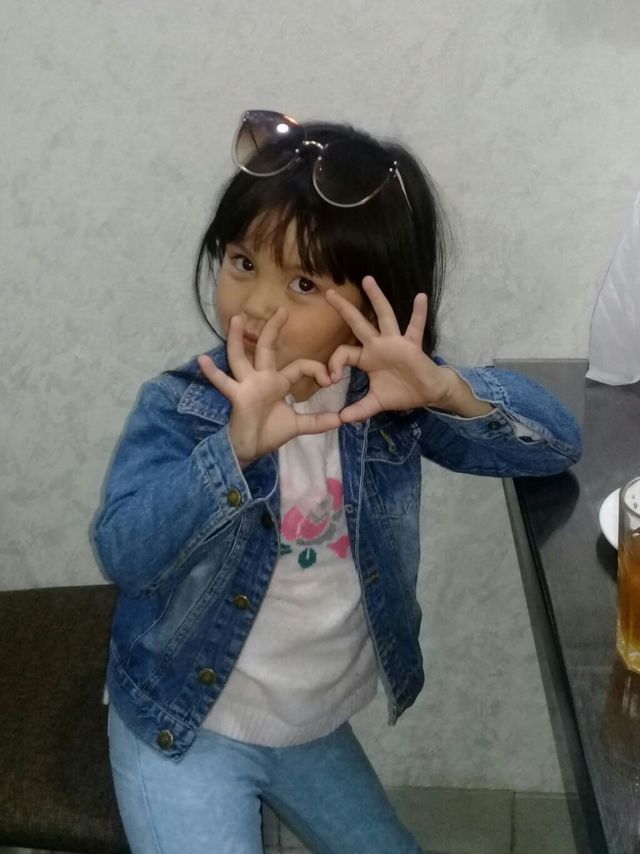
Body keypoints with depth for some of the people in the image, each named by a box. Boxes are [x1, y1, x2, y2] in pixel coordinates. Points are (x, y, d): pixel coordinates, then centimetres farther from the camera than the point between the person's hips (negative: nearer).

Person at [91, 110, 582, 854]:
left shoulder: (391, 400, -11)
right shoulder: (178, 407, -18)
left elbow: (557, 442, -16)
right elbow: (122, 554, -31)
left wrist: (448, 391, -35)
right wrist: (237, 448, -46)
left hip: (318, 729, 4)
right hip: (185, 729, -3)